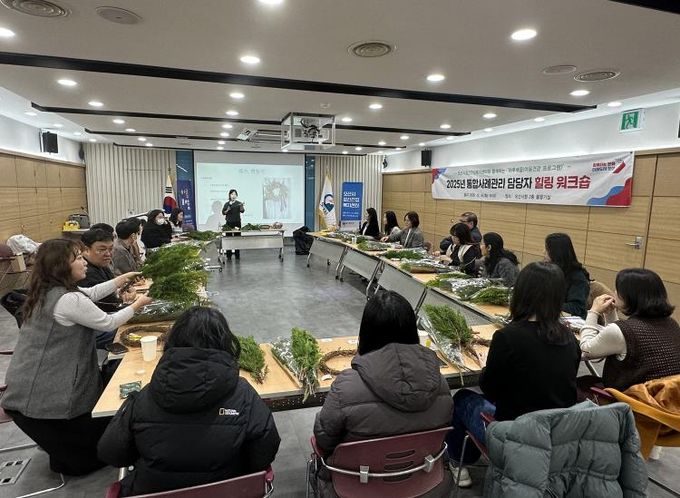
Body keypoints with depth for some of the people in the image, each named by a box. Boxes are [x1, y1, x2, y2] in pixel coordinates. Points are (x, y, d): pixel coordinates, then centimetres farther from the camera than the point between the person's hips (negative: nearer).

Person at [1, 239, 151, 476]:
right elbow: (108, 323, -15)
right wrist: (137, 305, 0)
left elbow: (91, 293, 18)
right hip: (40, 397, -10)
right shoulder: (68, 300, -28)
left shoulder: (47, 291, 3)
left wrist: (123, 278, 18)